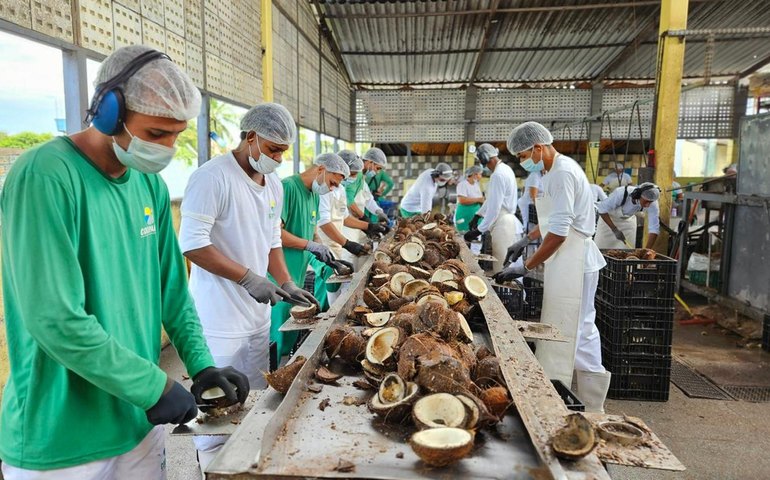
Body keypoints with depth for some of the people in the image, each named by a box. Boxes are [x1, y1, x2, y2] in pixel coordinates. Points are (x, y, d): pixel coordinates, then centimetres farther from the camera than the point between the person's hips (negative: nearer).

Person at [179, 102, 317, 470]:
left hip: (258, 312, 8)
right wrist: (248, 278, -20)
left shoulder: (274, 184, 11)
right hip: (220, 317, -8)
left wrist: (286, 283, 6)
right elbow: (192, 244, -20)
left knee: (255, 399, 17)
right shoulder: (213, 177, -15)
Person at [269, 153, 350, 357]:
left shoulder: (314, 195, 14)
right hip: (279, 279, -9)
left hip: (297, 278, 9)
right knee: (276, 337, -1)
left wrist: (326, 258, 7)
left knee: (291, 336, 17)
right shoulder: (288, 187, -15)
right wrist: (311, 245, -17)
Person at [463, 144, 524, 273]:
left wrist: (478, 231, -15)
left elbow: (494, 208, -21)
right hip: (506, 222, 10)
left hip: (503, 225, -10)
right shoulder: (505, 169, 12)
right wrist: (478, 215, 17)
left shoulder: (498, 175, -19)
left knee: (502, 269, -4)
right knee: (506, 267, 12)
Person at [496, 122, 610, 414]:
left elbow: (558, 233, -22)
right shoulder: (554, 171, 14)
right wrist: (526, 240, 18)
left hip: (574, 265, -10)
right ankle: (591, 406, 26)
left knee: (564, 337, -4)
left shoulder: (563, 173, -18)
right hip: (567, 263, 10)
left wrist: (526, 267, -18)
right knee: (582, 332, 15)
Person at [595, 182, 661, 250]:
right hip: (608, 218, -3)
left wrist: (647, 250, -37)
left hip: (629, 219, 3)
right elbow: (602, 209, -31)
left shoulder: (653, 204, -29)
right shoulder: (621, 193, -39)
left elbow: (654, 228, -28)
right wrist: (615, 230, -36)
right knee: (602, 247, 1)